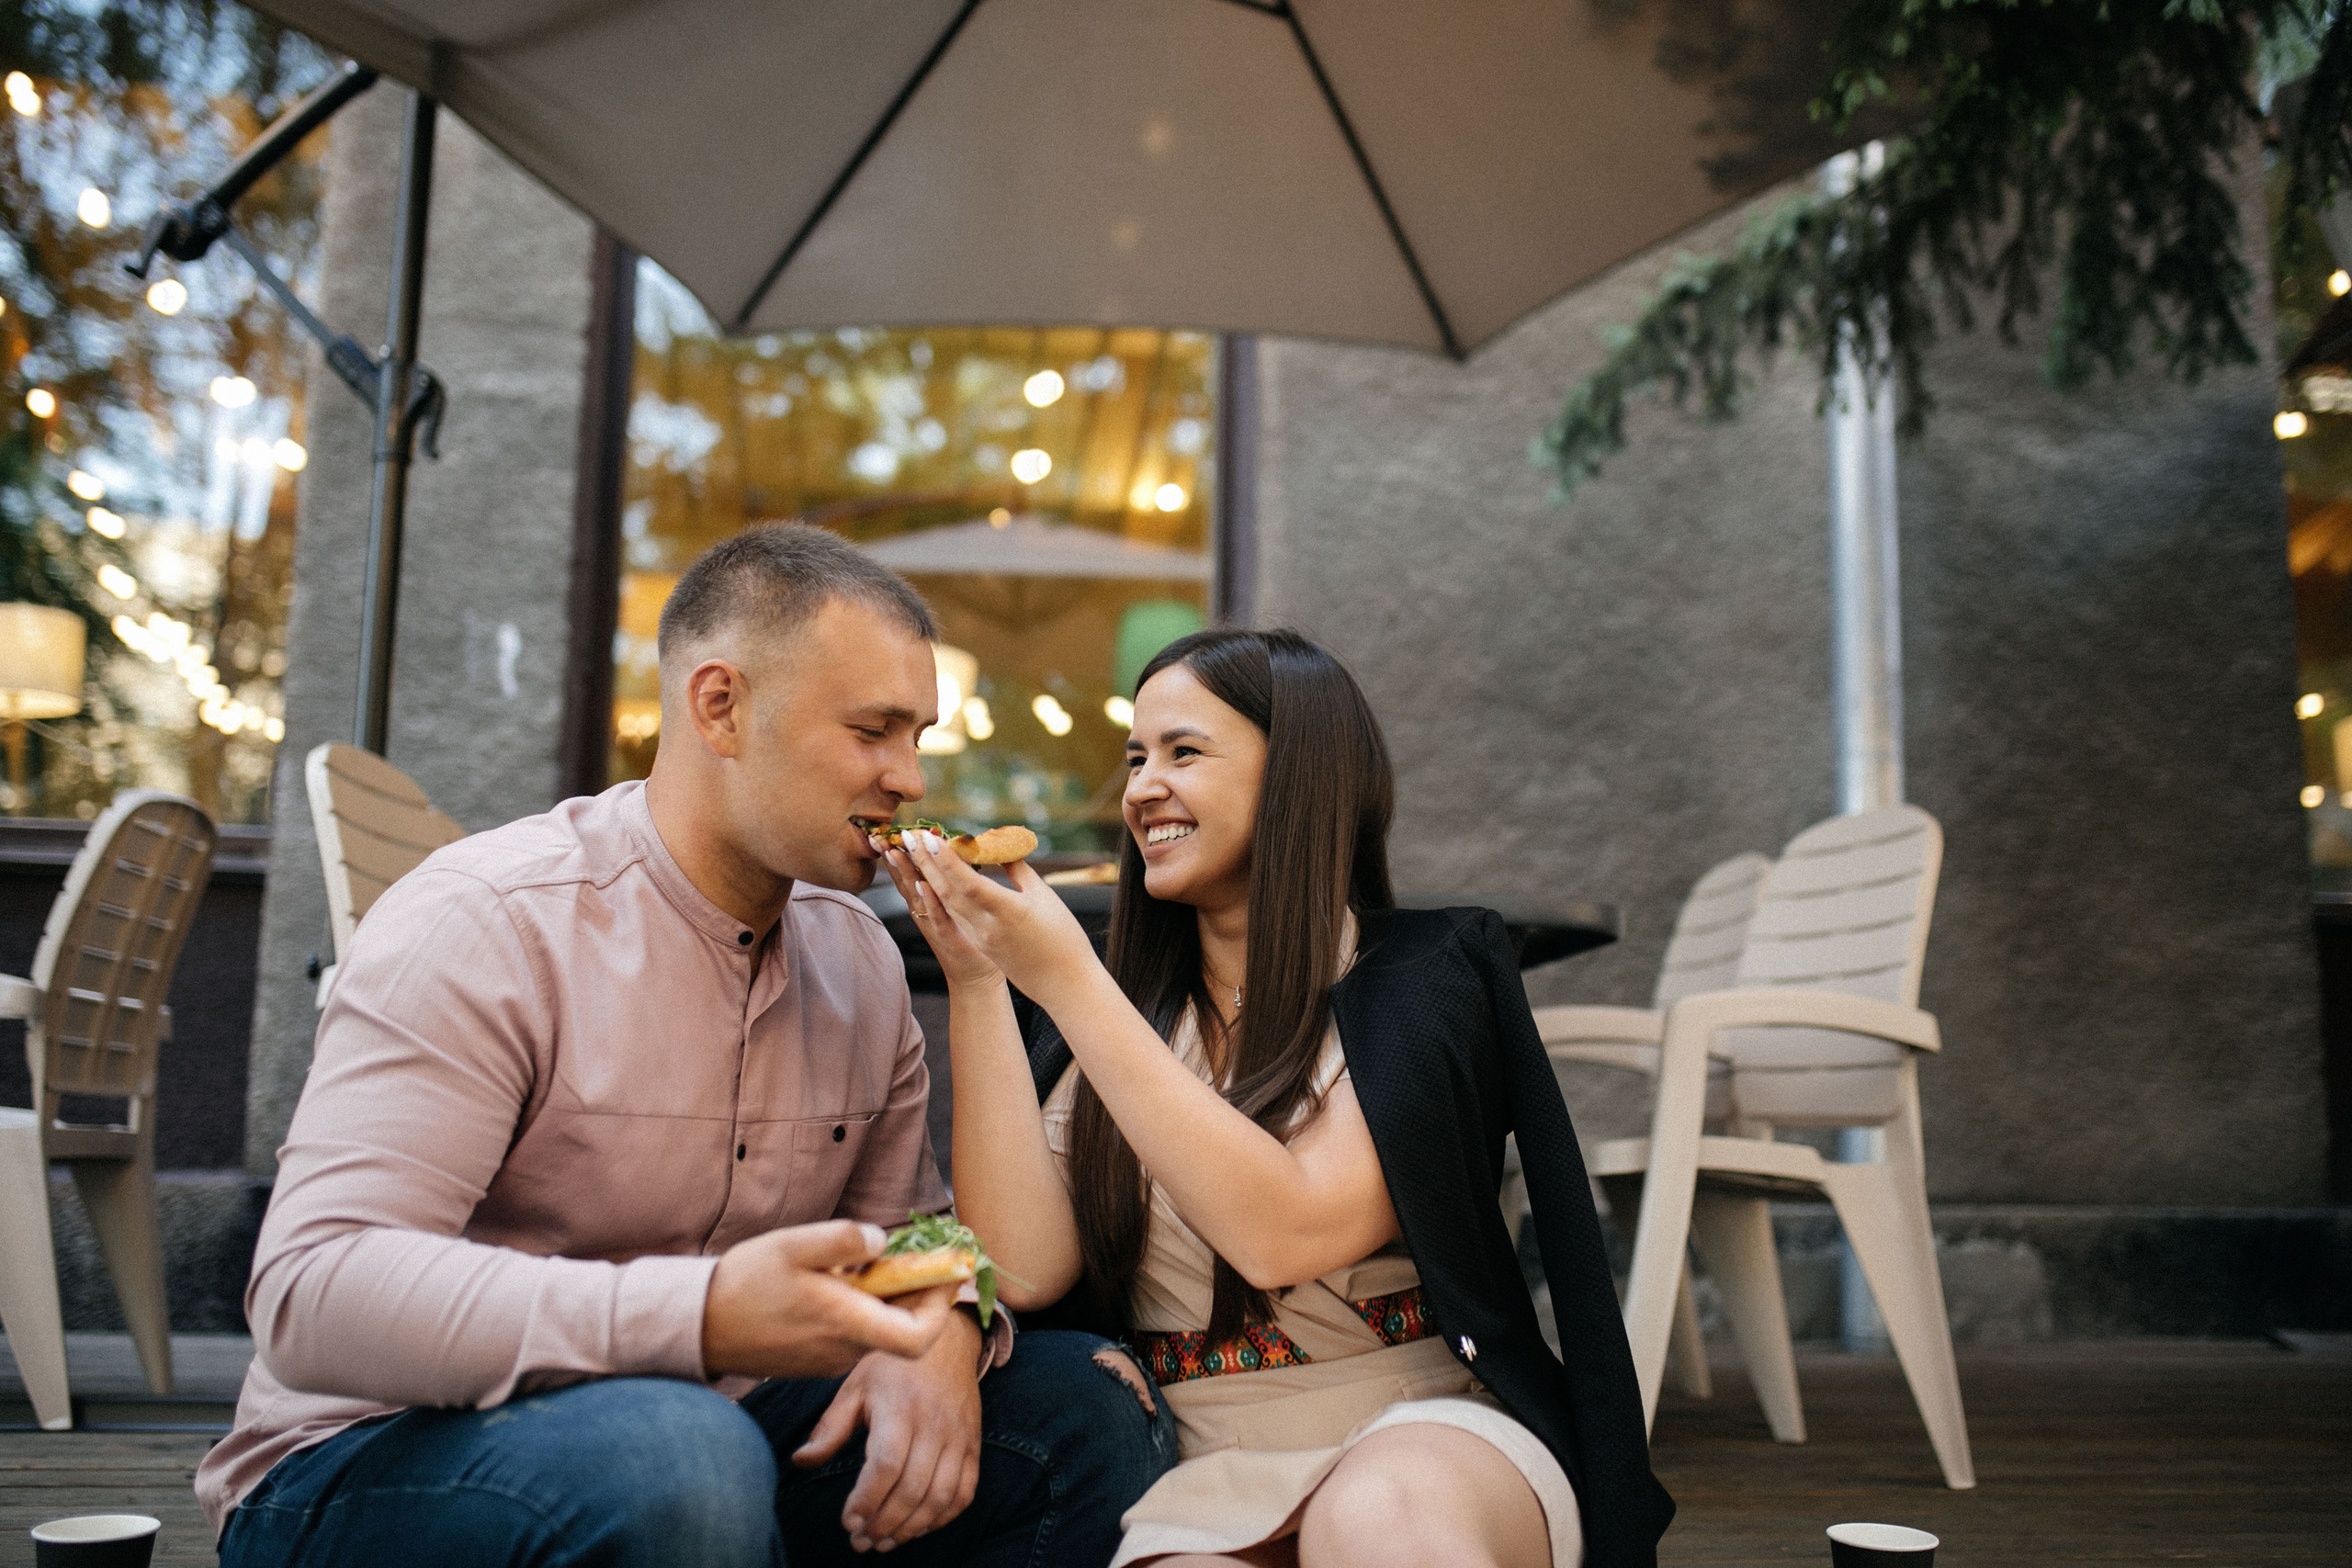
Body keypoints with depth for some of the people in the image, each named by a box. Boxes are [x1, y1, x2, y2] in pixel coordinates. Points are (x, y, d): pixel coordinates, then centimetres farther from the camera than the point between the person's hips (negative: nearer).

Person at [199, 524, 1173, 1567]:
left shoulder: (859, 957, 6)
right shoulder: (484, 923, -17)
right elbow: (310, 1291, -26)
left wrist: (942, 1328, -17)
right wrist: (702, 1317, -39)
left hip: (701, 1439, 7)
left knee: (1087, 1410, -6)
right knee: (679, 1456, -38)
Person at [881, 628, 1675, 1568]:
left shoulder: (1424, 979, -3)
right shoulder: (1114, 1016, 9)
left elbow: (1285, 1232, -19)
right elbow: (1024, 1268, -5)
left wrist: (1064, 980, -20)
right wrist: (975, 980, -8)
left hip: (1433, 1430, -2)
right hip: (1203, 1480, 2)